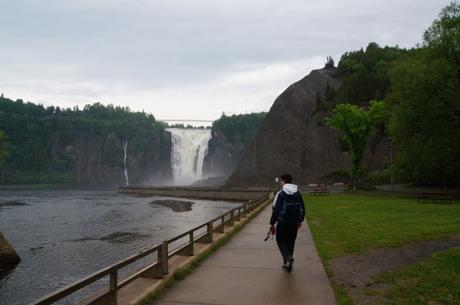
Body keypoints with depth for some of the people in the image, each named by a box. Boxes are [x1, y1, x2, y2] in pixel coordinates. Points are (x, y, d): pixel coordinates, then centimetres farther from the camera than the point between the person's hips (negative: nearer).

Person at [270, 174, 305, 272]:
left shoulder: (281, 194, -12)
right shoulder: (298, 194, 6)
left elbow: (276, 210, -14)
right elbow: (302, 209, 13)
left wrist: (272, 223, -8)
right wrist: (300, 220, 27)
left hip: (283, 223, -5)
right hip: (294, 223, 5)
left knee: (281, 240, 9)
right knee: (291, 241, 16)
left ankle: (288, 257, -14)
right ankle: (287, 263, 20)